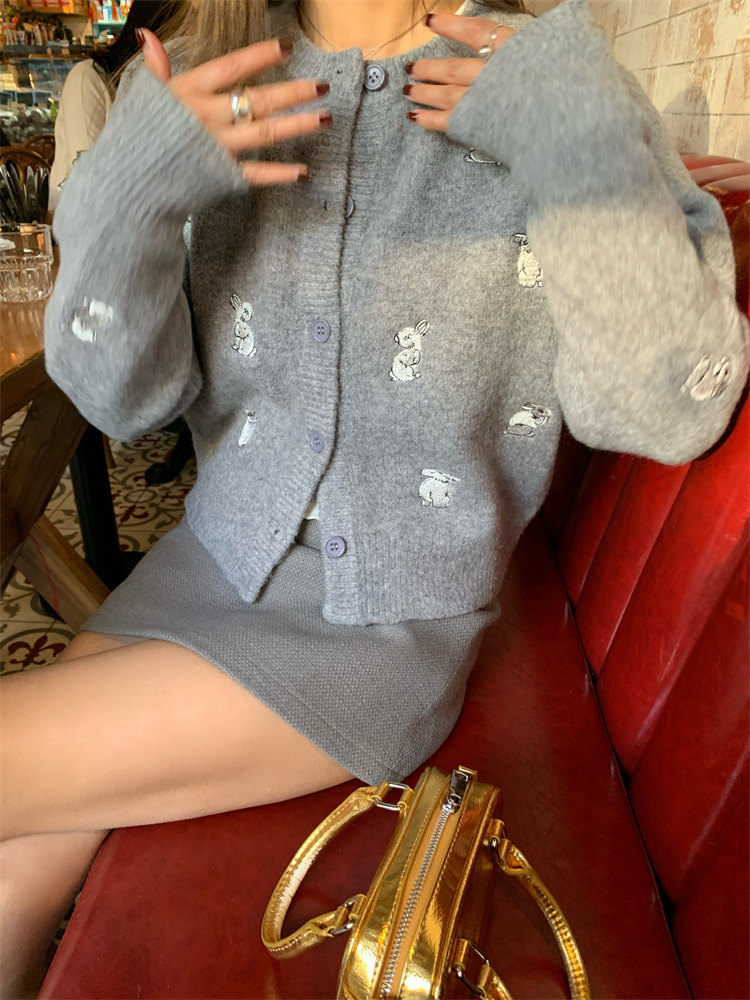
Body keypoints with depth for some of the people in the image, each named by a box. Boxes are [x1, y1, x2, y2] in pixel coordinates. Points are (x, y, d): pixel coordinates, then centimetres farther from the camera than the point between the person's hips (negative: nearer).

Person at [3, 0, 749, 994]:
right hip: (207, 563, 4)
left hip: (386, 623, -3)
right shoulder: (213, 96, 3)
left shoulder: (555, 87, -7)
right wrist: (123, 196, -19)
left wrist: (590, 147, -22)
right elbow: (123, 396, -2)